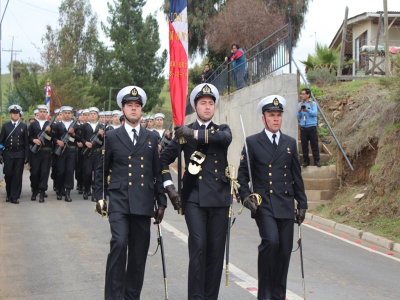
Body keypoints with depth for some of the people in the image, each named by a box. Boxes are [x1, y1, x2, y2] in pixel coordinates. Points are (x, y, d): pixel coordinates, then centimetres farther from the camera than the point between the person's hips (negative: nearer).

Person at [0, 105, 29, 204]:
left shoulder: (23, 126, 8)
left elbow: (26, 142, 6)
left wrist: (26, 156, 0)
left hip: (19, 155, 0)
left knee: (17, 176, -2)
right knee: (8, 175, 2)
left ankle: (14, 197, 3)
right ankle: (8, 194, 21)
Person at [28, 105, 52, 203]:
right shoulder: (33, 124, 12)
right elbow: (29, 137, 7)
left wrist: (49, 132, -15)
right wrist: (34, 140, -12)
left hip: (46, 151, 0)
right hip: (35, 151, 1)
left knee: (45, 172, -4)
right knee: (34, 172, 2)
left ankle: (42, 193, -1)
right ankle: (34, 191, 20)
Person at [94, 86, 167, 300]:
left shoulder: (151, 138, 13)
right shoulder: (112, 137, 7)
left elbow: (157, 172, 14)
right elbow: (102, 170, 12)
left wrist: (162, 202, 11)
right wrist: (100, 197, 4)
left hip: (143, 203, 3)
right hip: (119, 201, -2)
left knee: (139, 253, 5)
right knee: (119, 244, -19)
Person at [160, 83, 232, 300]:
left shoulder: (222, 130, 13)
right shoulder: (184, 132, 10)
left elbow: (226, 138, -13)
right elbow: (164, 159, 11)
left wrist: (196, 134, -24)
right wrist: (169, 187, -1)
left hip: (219, 199, 2)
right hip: (194, 198, -2)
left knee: (216, 251, 4)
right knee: (198, 247, -13)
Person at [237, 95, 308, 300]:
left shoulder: (290, 143, 14)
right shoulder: (252, 142, 3)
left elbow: (297, 176, 16)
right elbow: (242, 174, 4)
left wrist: (302, 204, 12)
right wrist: (245, 196, -10)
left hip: (286, 204, 4)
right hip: (263, 204, -4)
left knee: (284, 250, 3)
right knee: (271, 241, -22)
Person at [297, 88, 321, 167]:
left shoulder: (313, 104, 7)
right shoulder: (300, 104, 14)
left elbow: (315, 113, -9)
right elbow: (298, 117, 7)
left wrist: (308, 110, -26)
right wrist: (299, 111, -13)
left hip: (312, 127, -2)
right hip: (303, 128, 2)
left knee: (314, 145, -3)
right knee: (304, 145, 2)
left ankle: (316, 161, 2)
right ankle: (306, 161, 10)